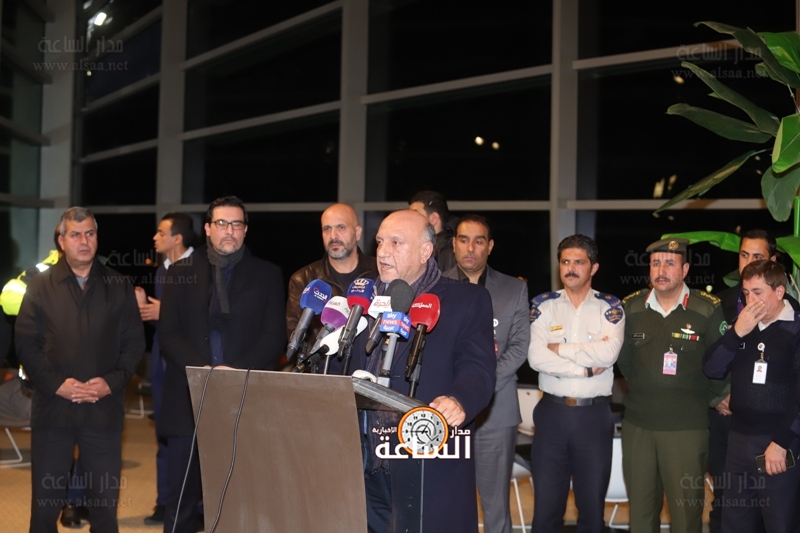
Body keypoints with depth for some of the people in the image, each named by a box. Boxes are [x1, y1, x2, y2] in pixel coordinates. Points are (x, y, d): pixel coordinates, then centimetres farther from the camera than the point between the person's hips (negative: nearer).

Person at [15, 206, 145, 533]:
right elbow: (26, 344, 0)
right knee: (45, 501, 6)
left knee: (105, 501, 5)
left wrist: (111, 381, -10)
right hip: (53, 407, 0)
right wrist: (56, 383, -12)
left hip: (104, 409, 1)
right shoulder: (40, 286, 6)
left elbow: (134, 342, 5)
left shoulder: (119, 287, 8)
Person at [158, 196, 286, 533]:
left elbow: (275, 335, 1)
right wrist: (204, 371, -11)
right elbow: (168, 334, 4)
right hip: (189, 399, 1)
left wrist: (237, 371, -13)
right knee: (181, 497, 3)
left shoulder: (267, 274, 9)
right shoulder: (181, 273, 11)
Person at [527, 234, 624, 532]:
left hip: (595, 414, 0)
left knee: (593, 506, 11)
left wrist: (559, 348, -10)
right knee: (546, 507, 7)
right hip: (552, 413, 0)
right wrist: (587, 368, -12)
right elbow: (536, 357, -11)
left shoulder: (610, 306, 2)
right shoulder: (544, 304, 2)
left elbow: (609, 352, -16)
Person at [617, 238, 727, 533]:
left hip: (686, 428, -3)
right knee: (640, 508, 12)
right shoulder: (631, 307, 4)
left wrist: (701, 400, 5)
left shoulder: (709, 309, -7)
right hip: (637, 424, 3)